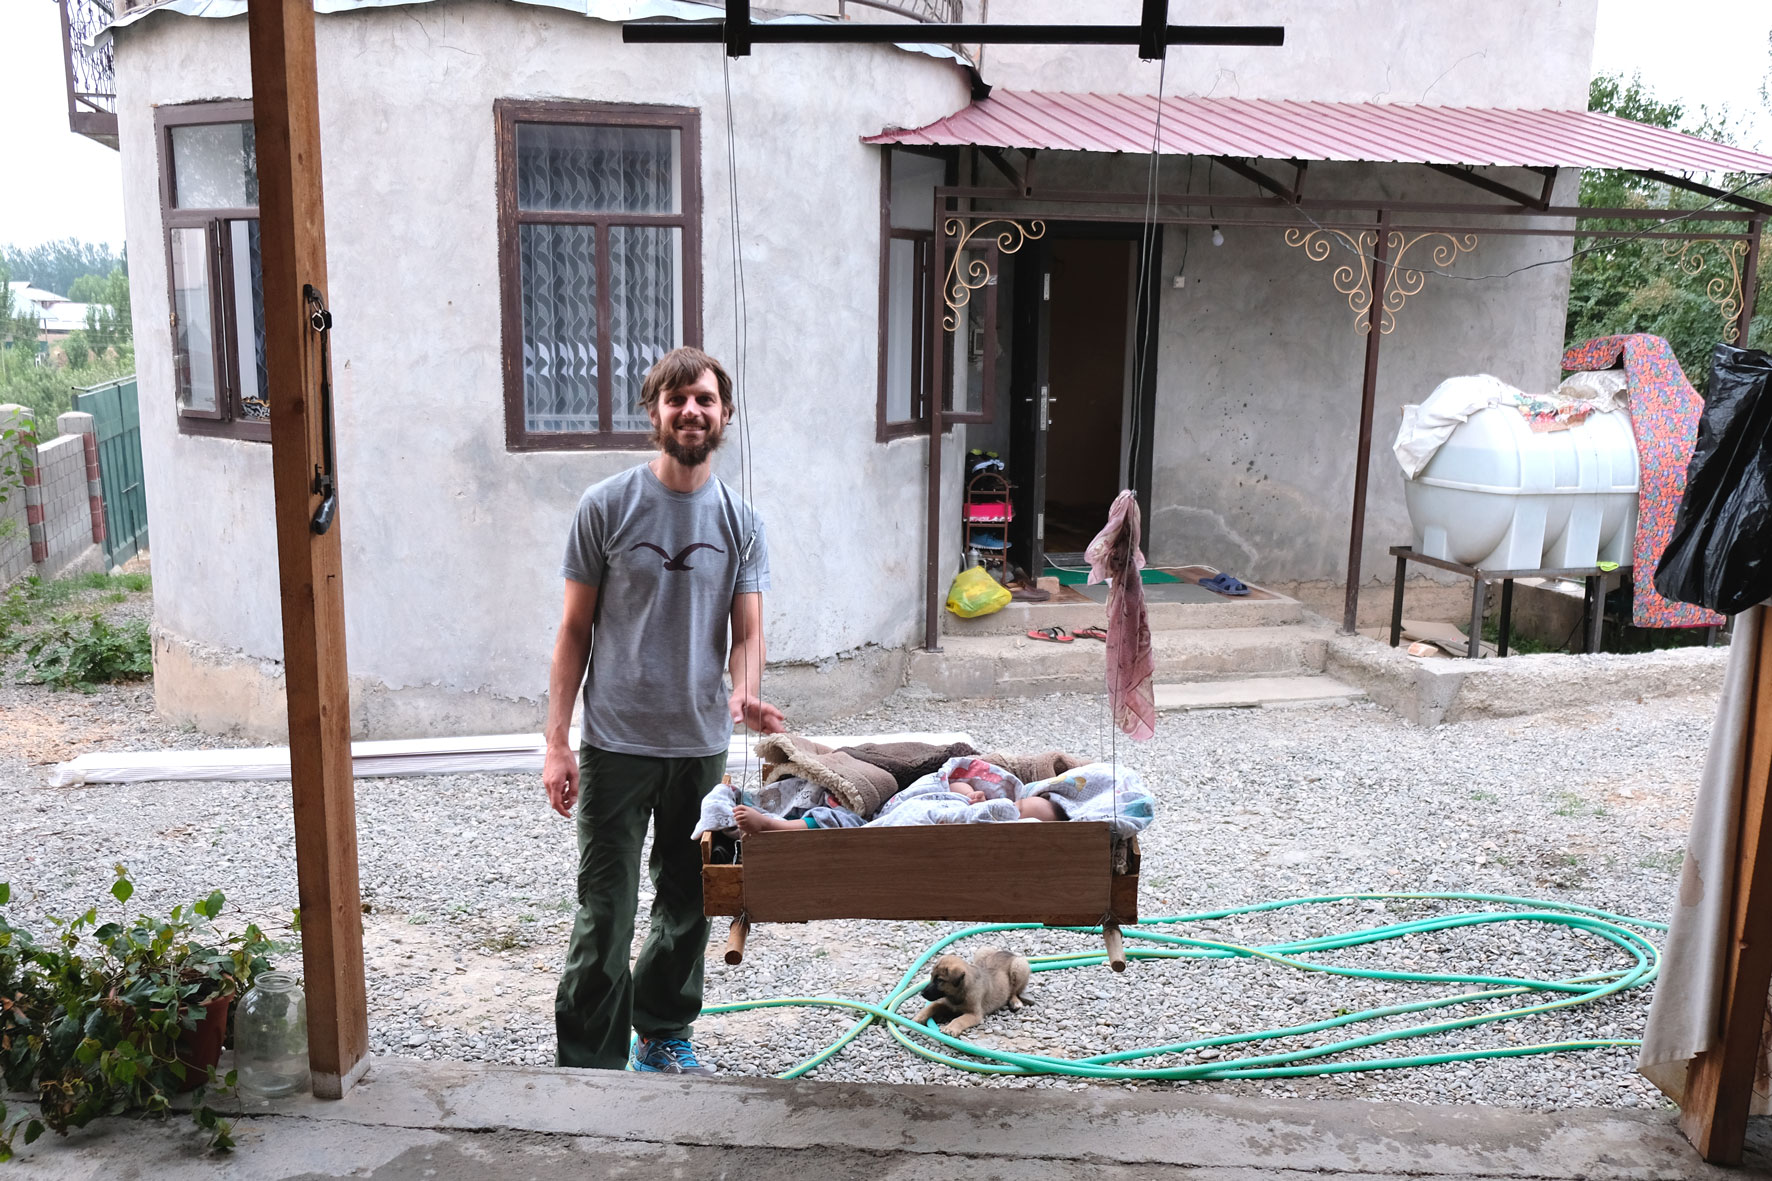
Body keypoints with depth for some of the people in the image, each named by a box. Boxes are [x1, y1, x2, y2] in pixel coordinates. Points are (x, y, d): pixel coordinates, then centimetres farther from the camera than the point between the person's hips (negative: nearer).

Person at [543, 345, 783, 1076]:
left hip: (702, 745, 3)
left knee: (687, 907, 15)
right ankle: (589, 1064, 12)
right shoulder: (606, 507, -4)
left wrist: (744, 693, -21)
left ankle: (664, 1036, 35)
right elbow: (575, 632, -2)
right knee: (606, 914, -2)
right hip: (616, 742, -3)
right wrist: (556, 742, -7)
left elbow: (747, 633, 1)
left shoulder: (741, 522, 4)